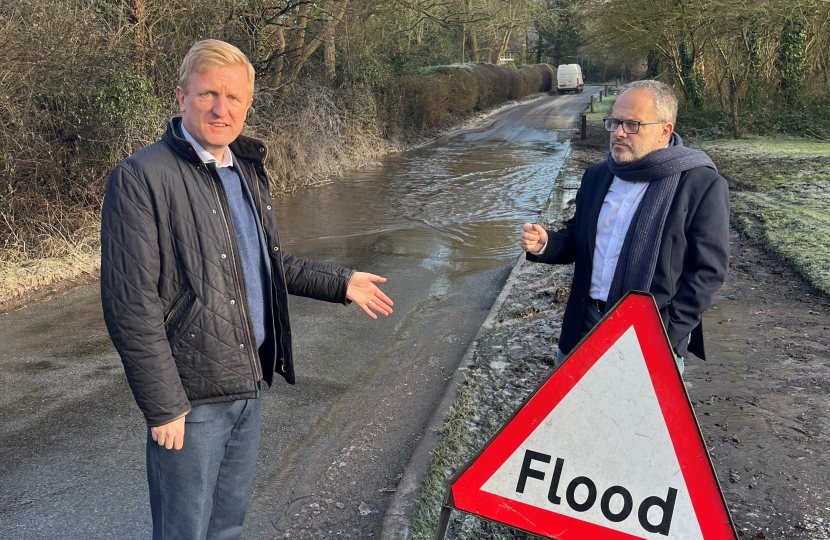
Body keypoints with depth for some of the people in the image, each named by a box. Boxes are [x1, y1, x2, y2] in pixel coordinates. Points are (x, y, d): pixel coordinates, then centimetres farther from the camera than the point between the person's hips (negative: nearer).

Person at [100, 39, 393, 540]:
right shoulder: (141, 178, -16)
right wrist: (164, 405, -19)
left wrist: (340, 282, 16)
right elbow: (131, 306, -19)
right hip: (191, 395, -7)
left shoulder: (248, 170, 10)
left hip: (249, 384, 7)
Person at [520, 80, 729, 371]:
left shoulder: (703, 185, -10)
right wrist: (544, 244, -5)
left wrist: (667, 337, -16)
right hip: (585, 324, 5)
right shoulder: (597, 175, 8)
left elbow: (707, 270, -11)